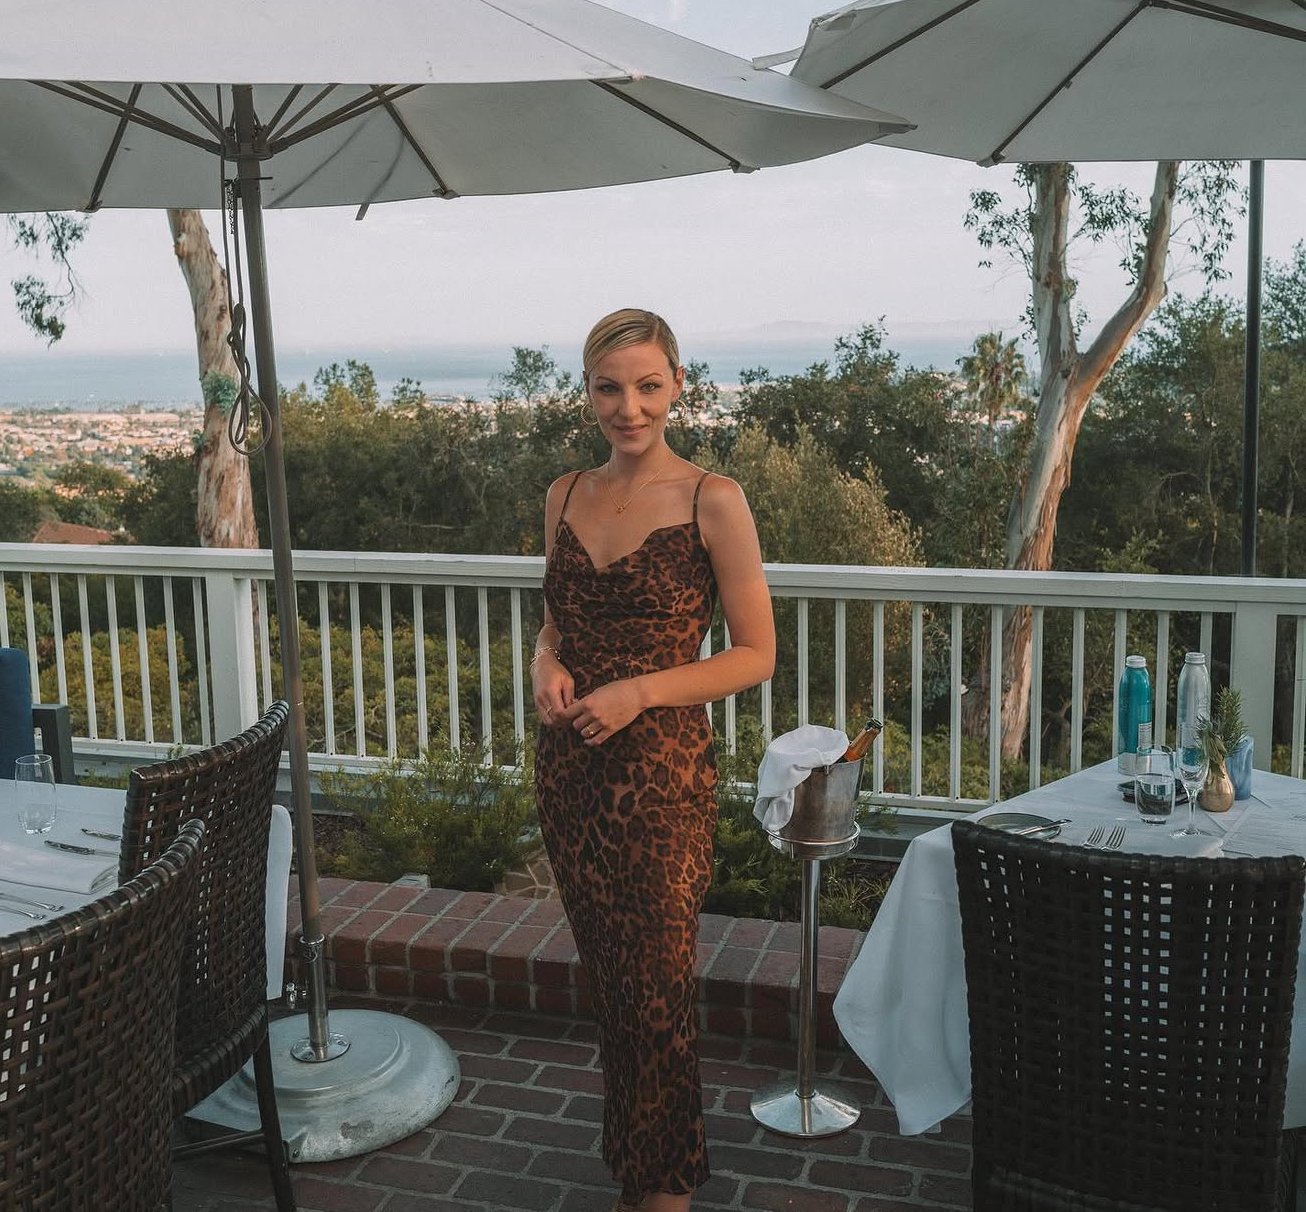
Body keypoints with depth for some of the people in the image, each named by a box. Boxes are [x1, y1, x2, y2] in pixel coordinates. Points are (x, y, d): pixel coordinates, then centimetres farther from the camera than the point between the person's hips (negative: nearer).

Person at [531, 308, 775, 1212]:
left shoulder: (713, 501, -9)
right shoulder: (565, 496, 7)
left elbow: (756, 654, -8)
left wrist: (639, 692, -17)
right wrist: (548, 666, -4)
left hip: (663, 772, -5)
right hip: (570, 766, 5)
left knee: (656, 986, 4)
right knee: (608, 976, 15)